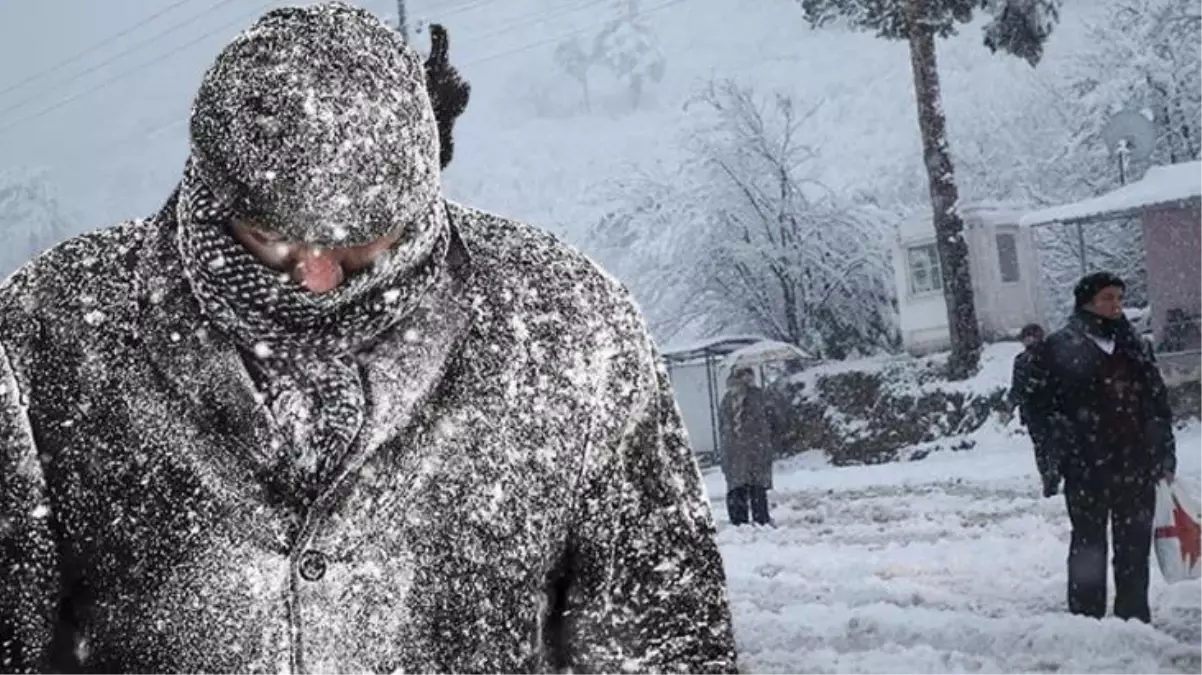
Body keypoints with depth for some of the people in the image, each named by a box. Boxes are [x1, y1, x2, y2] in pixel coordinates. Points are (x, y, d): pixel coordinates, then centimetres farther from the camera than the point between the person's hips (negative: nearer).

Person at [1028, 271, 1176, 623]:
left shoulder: (1135, 346, 12)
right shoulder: (1060, 347, -3)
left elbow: (1159, 402, 15)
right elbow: (1045, 408, -5)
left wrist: (1164, 453, 9)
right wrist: (1052, 462, -10)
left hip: (1136, 461, 4)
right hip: (1086, 464, -4)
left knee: (1135, 542, 9)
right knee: (1089, 542, 3)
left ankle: (1134, 616, 20)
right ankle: (1086, 618, 10)